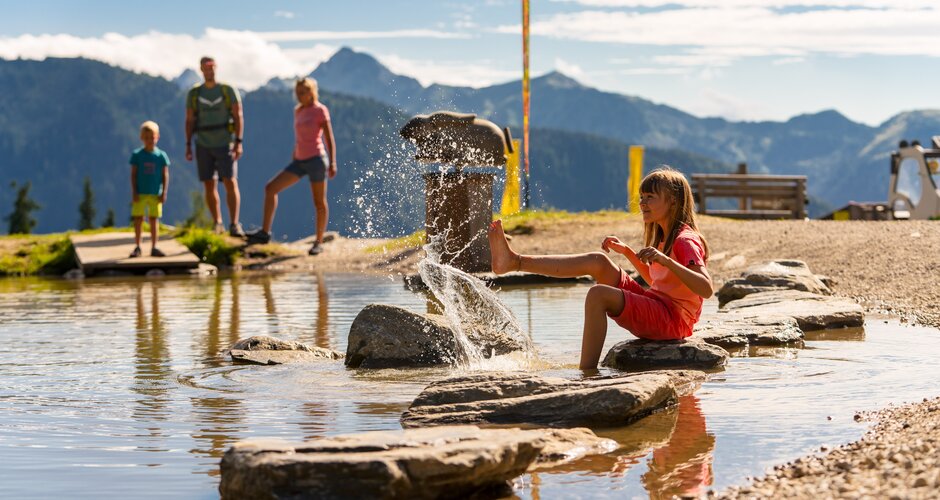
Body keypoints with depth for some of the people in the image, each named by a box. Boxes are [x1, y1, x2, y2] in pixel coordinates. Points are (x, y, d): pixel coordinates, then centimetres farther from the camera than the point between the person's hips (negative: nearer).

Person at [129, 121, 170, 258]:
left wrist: (164, 193, -3)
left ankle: (153, 247, 12)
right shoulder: (137, 155, 0)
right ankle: (137, 247, 10)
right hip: (140, 194, -1)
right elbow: (133, 175, 1)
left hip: (155, 194, 1)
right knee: (138, 219, 1)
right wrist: (134, 192, -6)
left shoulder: (161, 155, 1)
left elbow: (165, 176, 3)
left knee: (154, 219, 5)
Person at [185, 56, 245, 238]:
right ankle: (218, 225, 10)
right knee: (209, 185, 2)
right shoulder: (194, 93, 6)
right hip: (204, 145, 3)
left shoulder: (229, 91, -1)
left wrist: (239, 142, -12)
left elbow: (238, 116, -3)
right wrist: (188, 145, 2)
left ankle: (234, 225, -15)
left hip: (225, 144, -2)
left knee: (230, 182, -13)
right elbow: (189, 121, 9)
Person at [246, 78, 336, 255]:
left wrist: (332, 162, -15)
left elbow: (329, 138, -7)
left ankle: (319, 242, 11)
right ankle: (265, 232, -6)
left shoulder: (320, 110, -4)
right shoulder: (298, 111, 16)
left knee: (319, 202, 1)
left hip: (316, 159, -7)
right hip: (299, 161, 7)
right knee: (270, 187, -4)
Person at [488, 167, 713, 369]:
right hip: (654, 309, 9)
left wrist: (665, 260, -34)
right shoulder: (664, 237, 19)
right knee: (598, 262, -1)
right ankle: (513, 261, -7)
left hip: (673, 318, -9)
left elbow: (706, 289, -25)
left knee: (598, 294, -28)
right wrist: (627, 252, 23)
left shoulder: (686, 241, -10)